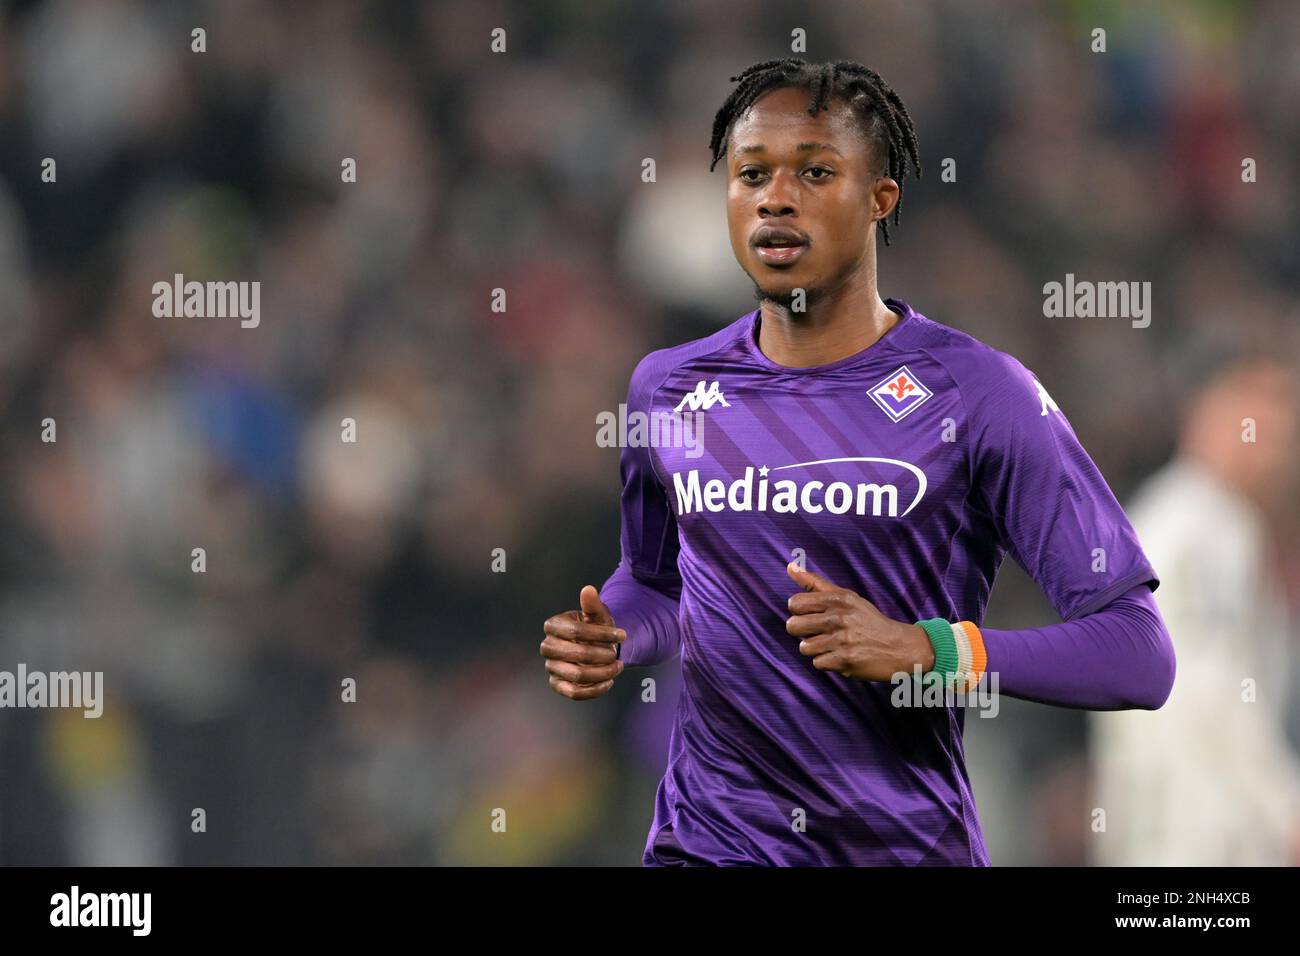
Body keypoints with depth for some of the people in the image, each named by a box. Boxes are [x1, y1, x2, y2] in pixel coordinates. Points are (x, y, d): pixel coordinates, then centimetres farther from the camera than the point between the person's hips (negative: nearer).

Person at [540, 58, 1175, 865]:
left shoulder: (978, 394, -10)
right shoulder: (667, 389, 3)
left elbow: (1140, 655, -14)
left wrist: (930, 650, -26)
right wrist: (610, 640, -1)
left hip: (913, 846, -3)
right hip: (708, 841, 3)